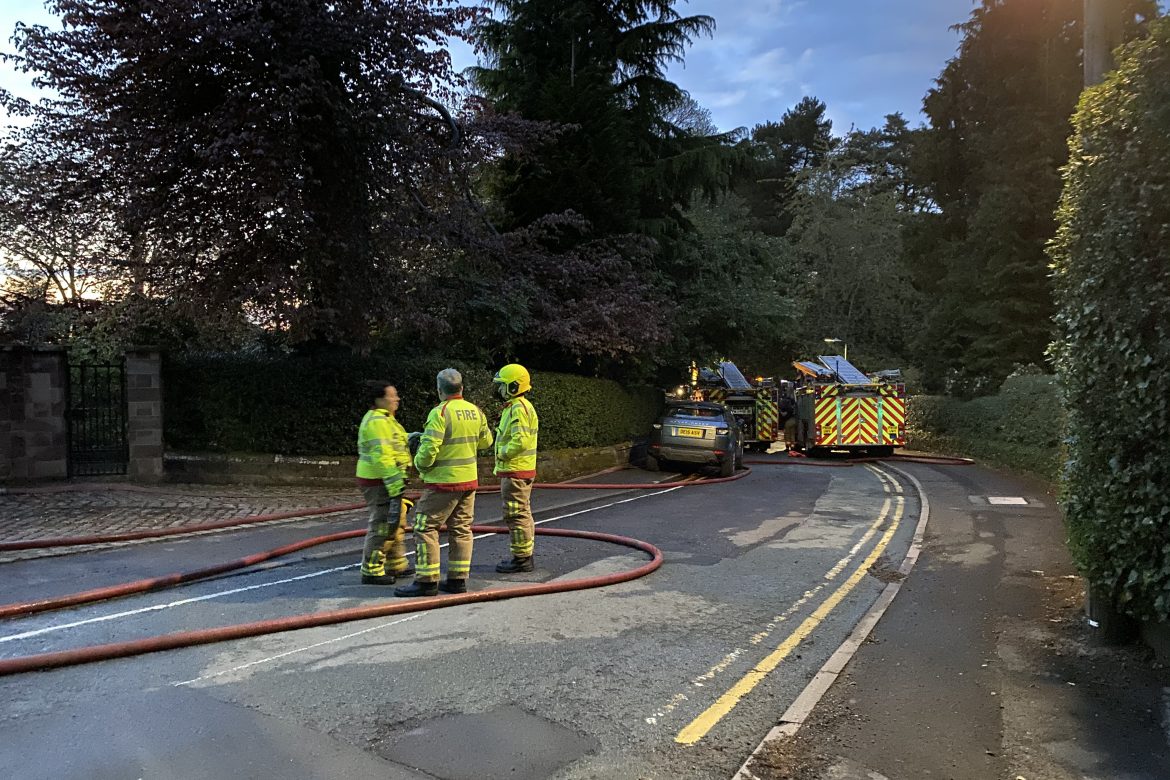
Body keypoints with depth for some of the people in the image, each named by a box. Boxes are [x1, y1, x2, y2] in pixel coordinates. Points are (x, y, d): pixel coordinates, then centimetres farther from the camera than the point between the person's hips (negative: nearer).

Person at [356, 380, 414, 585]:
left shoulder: (384, 419, 15)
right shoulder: (378, 422, -19)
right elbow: (382, 456, -26)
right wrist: (395, 485, -28)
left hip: (386, 481, 11)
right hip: (379, 482, -11)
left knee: (397, 523, 19)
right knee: (382, 526, -5)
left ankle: (396, 565, 31)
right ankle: (371, 572, 4)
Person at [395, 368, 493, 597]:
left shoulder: (440, 413, -16)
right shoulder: (475, 411, 5)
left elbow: (428, 449, -22)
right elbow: (485, 441, 18)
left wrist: (420, 464, -3)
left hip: (443, 482, -7)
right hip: (469, 480, 7)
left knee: (425, 527, 1)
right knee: (461, 529, 13)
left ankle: (426, 581, 1)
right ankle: (458, 579, 17)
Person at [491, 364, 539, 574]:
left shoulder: (519, 408, -17)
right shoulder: (515, 407, 17)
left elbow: (520, 441, -27)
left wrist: (502, 453, -13)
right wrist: (500, 465, 17)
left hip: (515, 472, -11)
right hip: (515, 470, 11)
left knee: (517, 515, -5)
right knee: (522, 514, 15)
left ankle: (522, 559, 1)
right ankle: (524, 557, 24)